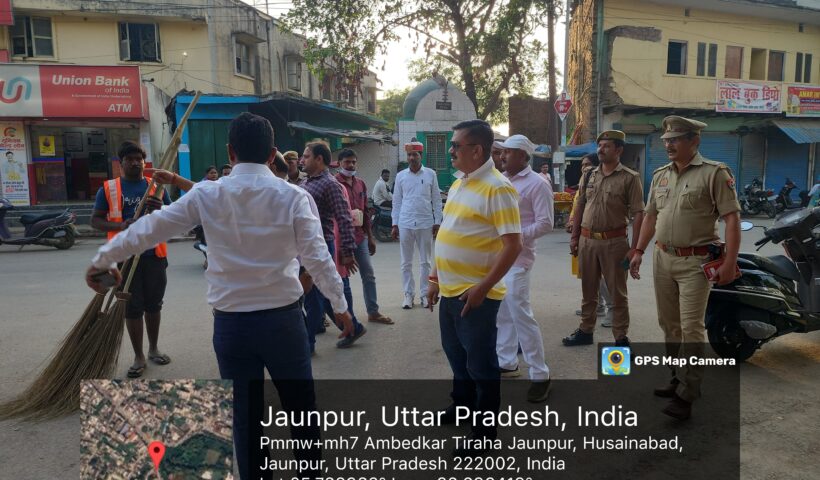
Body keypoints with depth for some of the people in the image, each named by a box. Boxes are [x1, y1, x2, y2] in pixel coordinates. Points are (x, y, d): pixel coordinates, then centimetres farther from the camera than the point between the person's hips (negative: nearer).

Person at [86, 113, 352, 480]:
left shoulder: (206, 195, -4)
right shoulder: (293, 196, -7)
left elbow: (149, 229, 5)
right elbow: (318, 258, -10)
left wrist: (102, 259, 20)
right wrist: (340, 304, 3)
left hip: (230, 322, 1)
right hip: (284, 318, -1)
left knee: (244, 417, 14)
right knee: (301, 408, 15)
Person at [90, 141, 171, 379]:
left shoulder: (157, 187, 6)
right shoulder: (108, 189, 2)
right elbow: (95, 220, 2)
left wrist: (160, 211, -16)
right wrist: (121, 225, -18)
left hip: (154, 256, 2)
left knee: (154, 305, 13)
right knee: (132, 308, 4)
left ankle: (154, 348, 29)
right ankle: (139, 356, 16)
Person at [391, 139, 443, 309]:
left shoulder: (430, 174, 1)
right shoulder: (400, 176, 4)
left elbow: (436, 200, 3)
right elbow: (396, 201, 7)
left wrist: (437, 222, -1)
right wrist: (394, 224, 3)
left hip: (425, 223, -1)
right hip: (405, 224, 1)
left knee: (425, 261, 8)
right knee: (406, 262, 7)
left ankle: (424, 293, 17)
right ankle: (409, 294, 16)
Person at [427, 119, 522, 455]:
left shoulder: (497, 188, -17)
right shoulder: (458, 184, 10)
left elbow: (512, 246, -20)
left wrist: (482, 288, -22)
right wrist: (436, 277, 17)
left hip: (475, 294, -8)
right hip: (450, 290, 8)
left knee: (480, 363, 6)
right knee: (457, 355, 23)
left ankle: (485, 432, 23)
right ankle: (462, 405, 44)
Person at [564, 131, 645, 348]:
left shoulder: (630, 178, -7)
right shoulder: (588, 176, 8)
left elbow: (638, 214, -10)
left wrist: (634, 248, -15)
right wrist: (574, 237, 9)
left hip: (614, 241, -5)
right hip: (587, 240, 5)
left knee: (617, 292, 6)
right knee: (588, 290, 16)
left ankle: (621, 338, 18)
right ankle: (585, 331, 29)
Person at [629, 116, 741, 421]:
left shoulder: (714, 173, -8)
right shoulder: (660, 175, 11)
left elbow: (732, 218, -12)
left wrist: (730, 262, -18)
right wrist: (639, 252, 12)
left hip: (695, 261, -6)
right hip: (663, 258, 7)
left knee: (691, 328, -5)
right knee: (669, 324, 14)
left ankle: (685, 395, 1)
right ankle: (680, 378, 29)